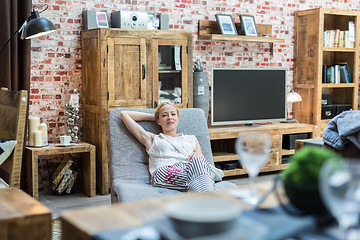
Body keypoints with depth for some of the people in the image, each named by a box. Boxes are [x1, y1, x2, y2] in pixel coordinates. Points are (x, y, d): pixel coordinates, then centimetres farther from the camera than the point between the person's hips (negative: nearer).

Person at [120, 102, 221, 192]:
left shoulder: (191, 139, 37)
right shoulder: (152, 139, 32)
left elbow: (201, 161, 26)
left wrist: (197, 158, 1)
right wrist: (153, 117, 42)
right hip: (164, 173, -2)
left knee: (197, 161, -38)